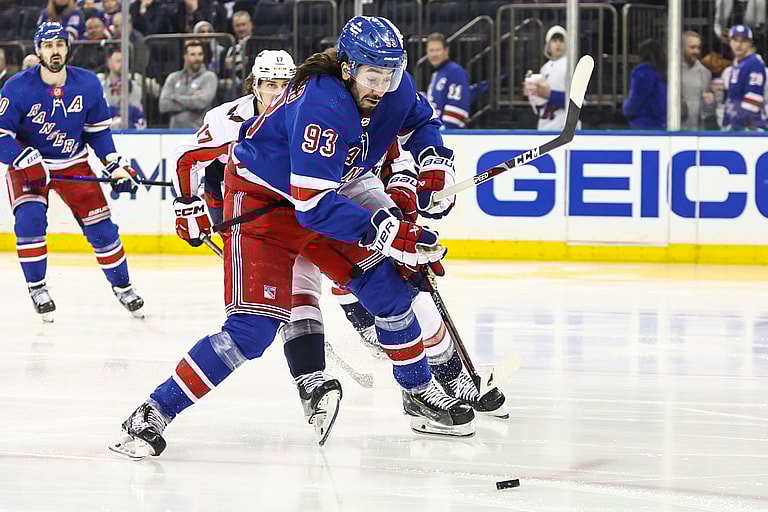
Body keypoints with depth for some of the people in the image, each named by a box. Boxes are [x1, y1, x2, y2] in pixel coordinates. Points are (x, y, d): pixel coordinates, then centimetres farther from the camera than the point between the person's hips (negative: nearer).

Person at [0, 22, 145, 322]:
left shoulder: (88, 84, -9)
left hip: (74, 164, 3)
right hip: (28, 164, -3)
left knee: (100, 225, 1)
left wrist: (116, 166, -3)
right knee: (29, 218, -25)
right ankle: (36, 287, -7)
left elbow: (98, 129, 4)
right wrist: (29, 163, -32)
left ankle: (121, 285, 21)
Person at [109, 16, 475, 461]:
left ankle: (420, 395, 22)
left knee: (387, 286, 1)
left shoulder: (394, 88, -11)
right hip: (262, 199, -8)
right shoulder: (321, 106, -35)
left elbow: (420, 119, 15)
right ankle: (154, 415, -14)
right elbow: (313, 206, -37)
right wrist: (384, 231, -42)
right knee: (253, 329, -18)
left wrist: (435, 160, -5)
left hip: (331, 193, 8)